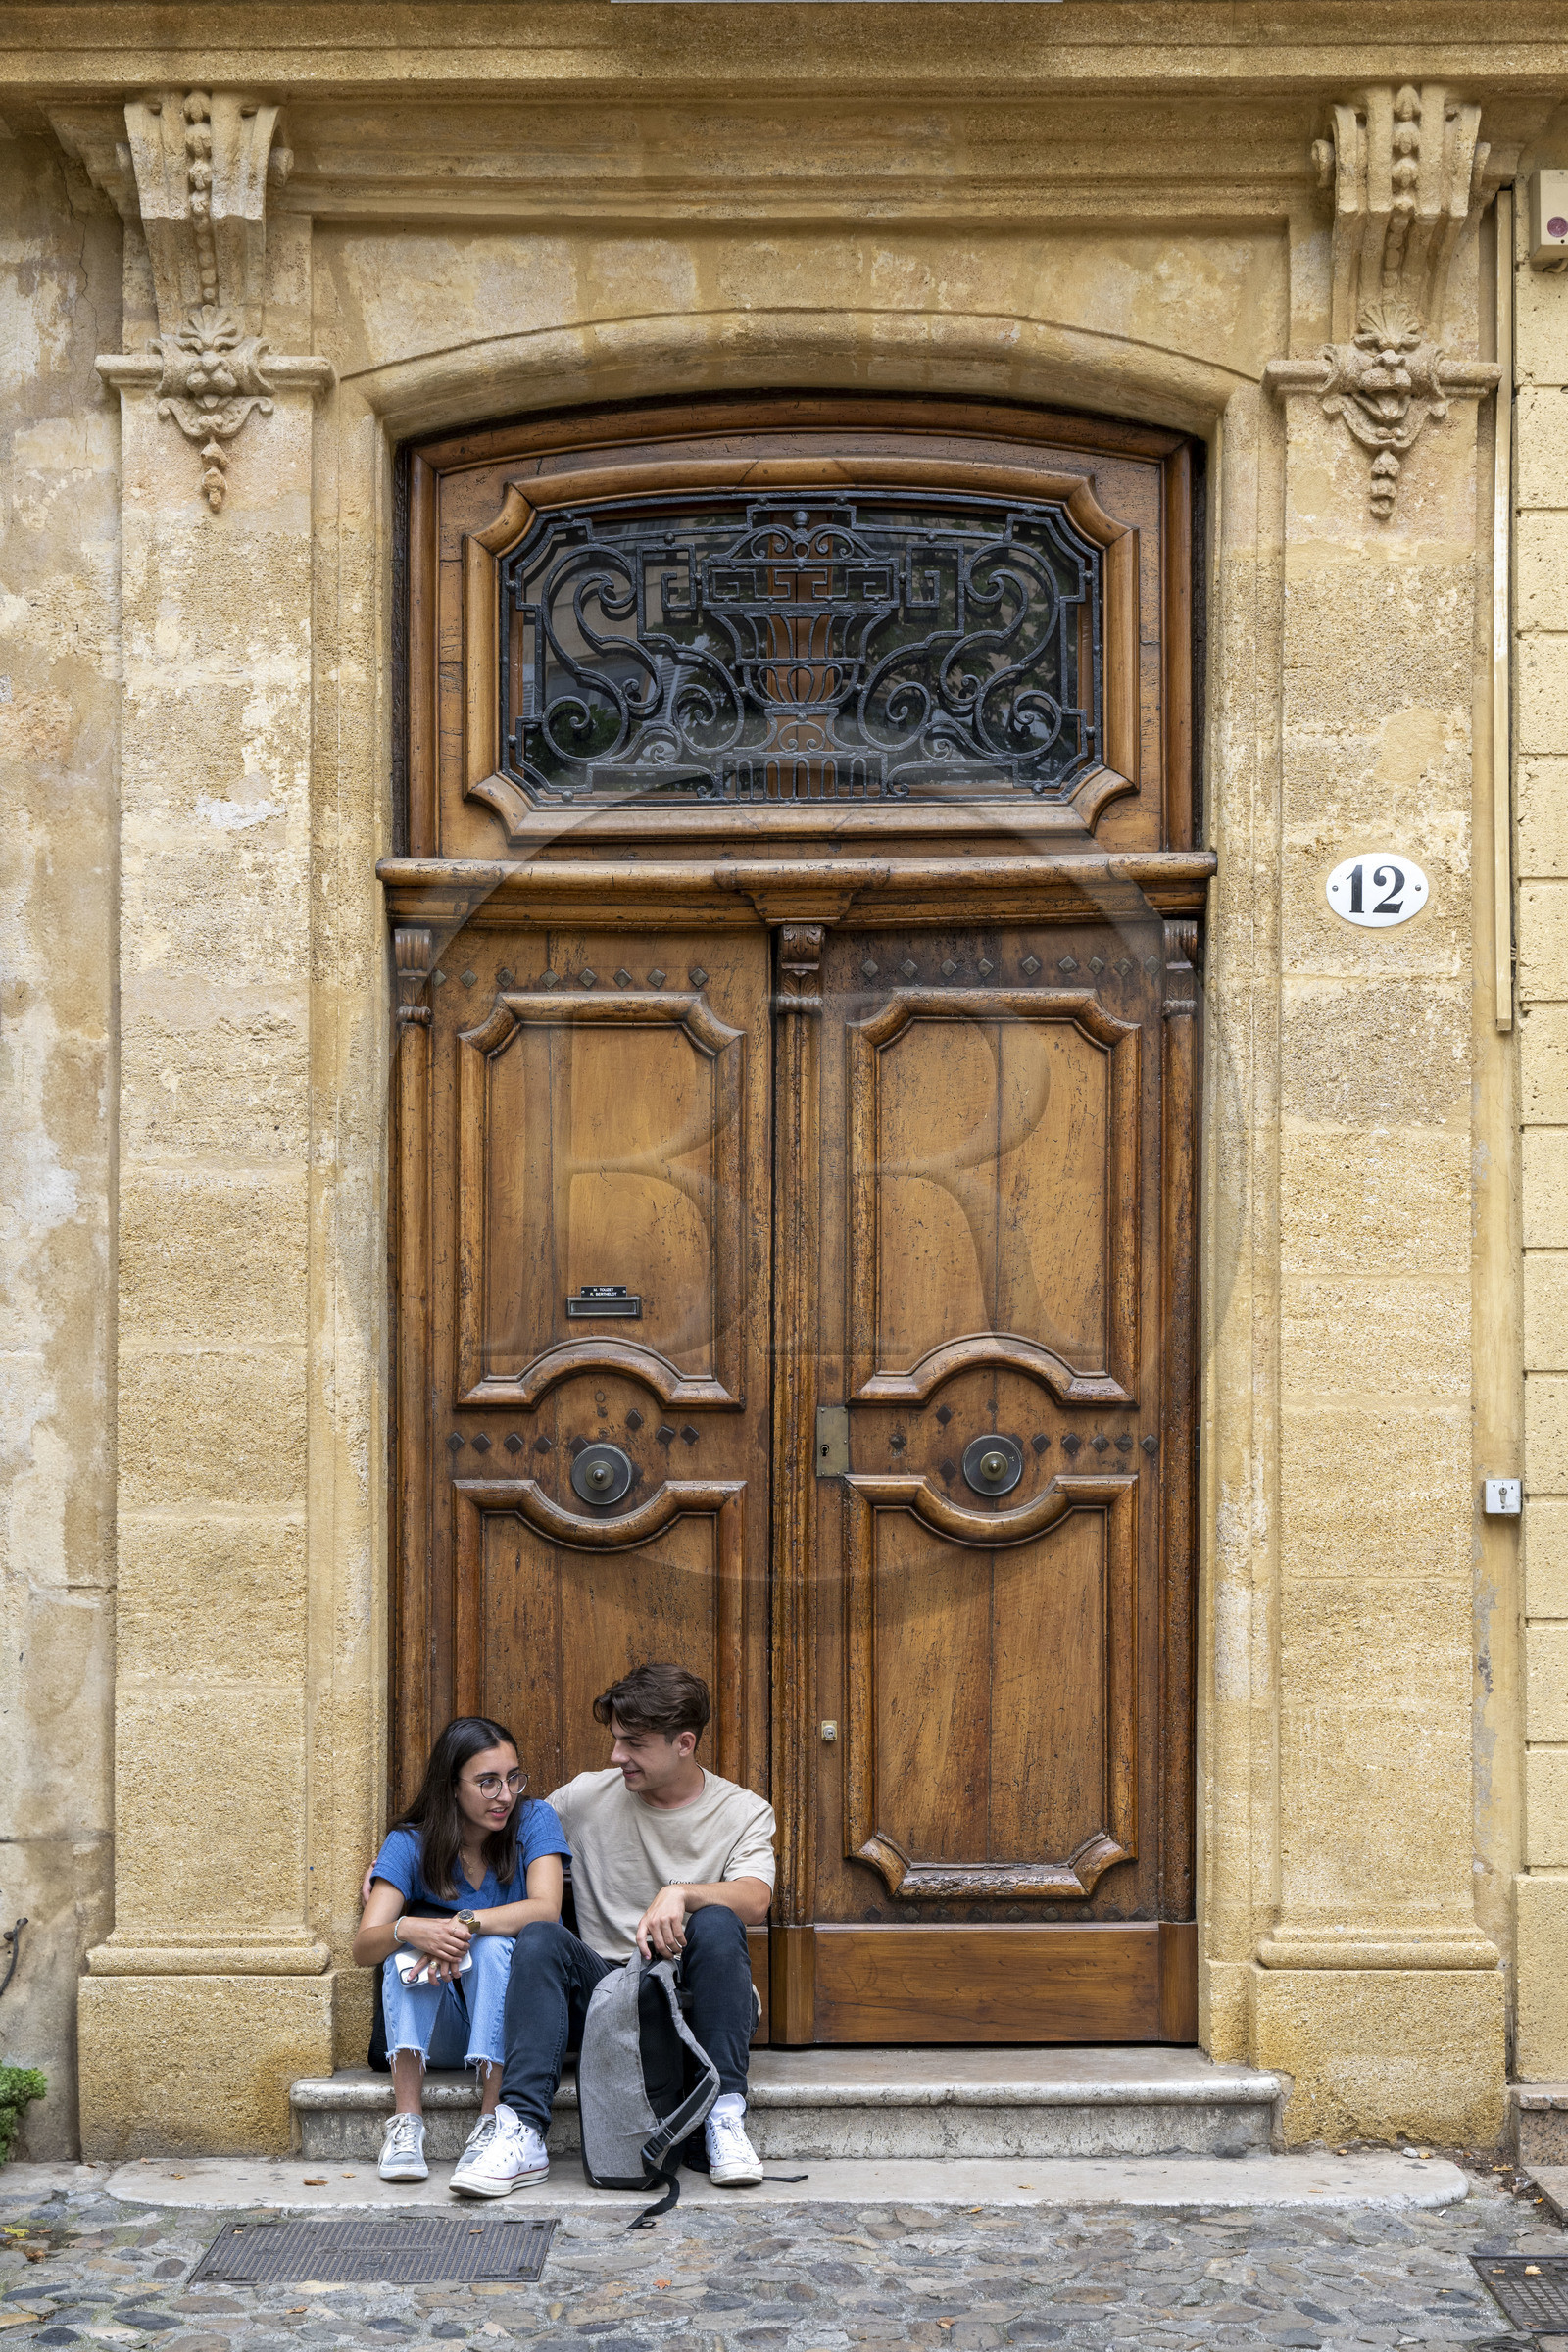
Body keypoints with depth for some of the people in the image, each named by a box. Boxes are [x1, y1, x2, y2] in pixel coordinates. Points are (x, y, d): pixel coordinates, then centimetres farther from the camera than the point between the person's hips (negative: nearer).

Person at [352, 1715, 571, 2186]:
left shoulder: (534, 1821, -5)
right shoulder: (410, 1843, -4)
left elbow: (546, 1909, -22)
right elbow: (364, 1947, -15)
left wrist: (466, 1923, -36)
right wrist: (408, 1930, -37)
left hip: (513, 2018, -1)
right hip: (438, 2034, 1)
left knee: (492, 1946, -29)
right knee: (409, 1939, -25)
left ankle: (491, 2124, -34)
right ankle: (405, 2122, -34)